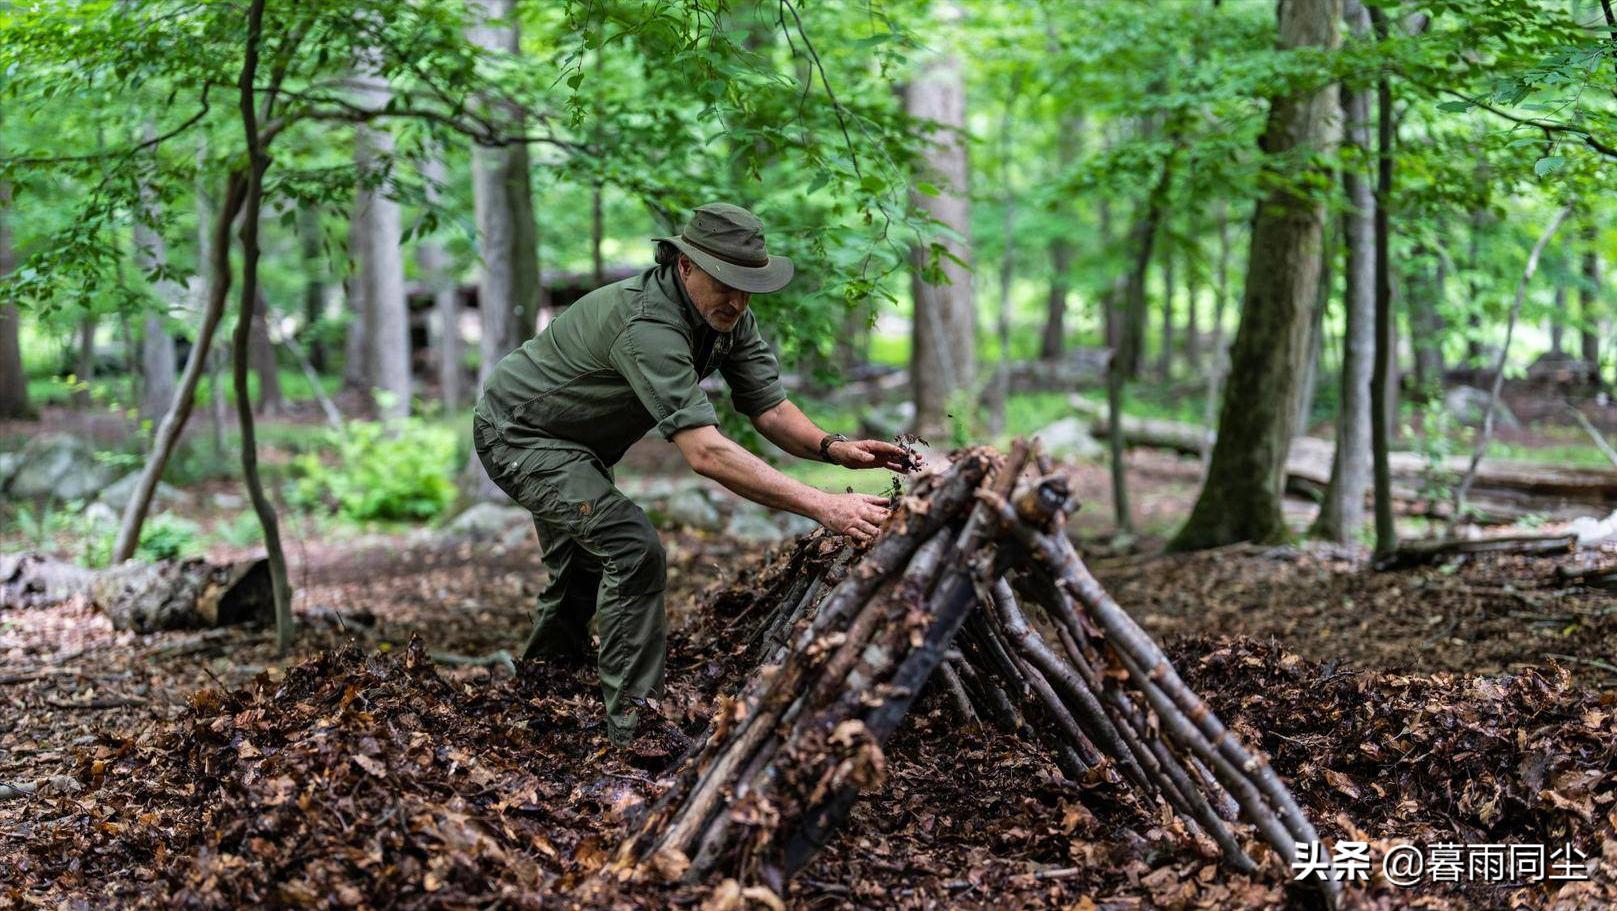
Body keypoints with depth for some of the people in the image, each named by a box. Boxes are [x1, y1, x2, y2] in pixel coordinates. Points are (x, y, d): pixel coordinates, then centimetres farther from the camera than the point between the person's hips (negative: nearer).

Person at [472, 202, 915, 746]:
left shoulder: (728, 316, -11)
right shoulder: (647, 324, -39)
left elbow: (769, 409, -13)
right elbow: (704, 452, -48)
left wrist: (833, 448, -35)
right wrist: (821, 506, -54)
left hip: (572, 444, 10)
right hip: (517, 432, -10)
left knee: (583, 569, 24)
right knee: (633, 551, -23)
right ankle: (634, 727, -17)